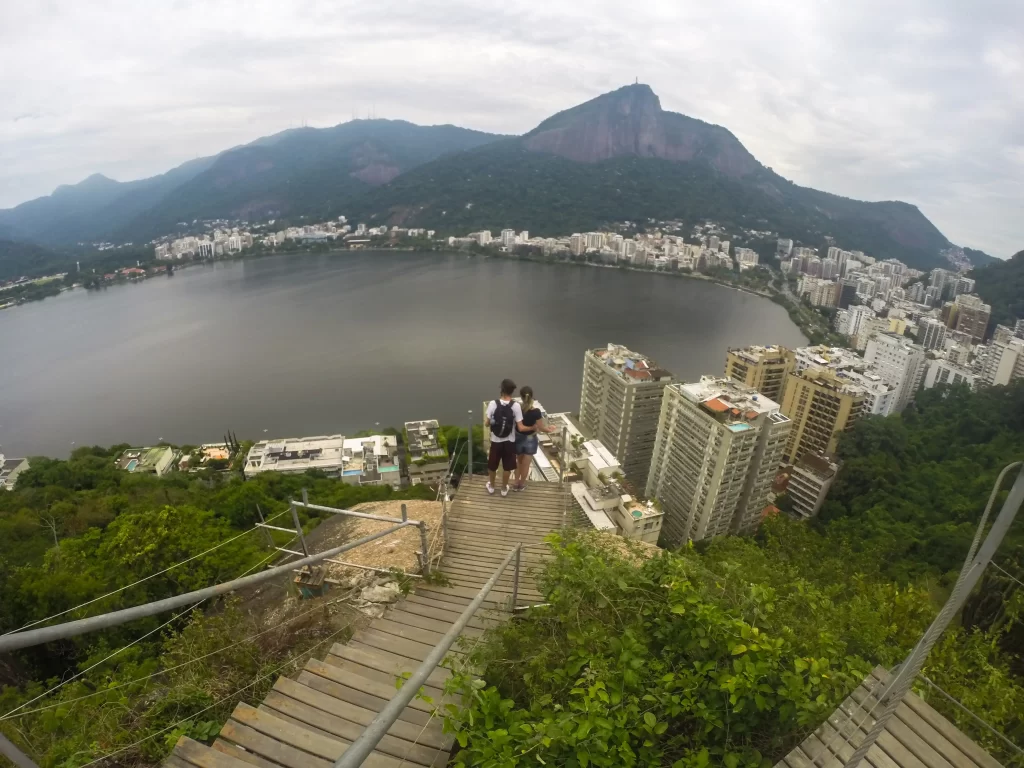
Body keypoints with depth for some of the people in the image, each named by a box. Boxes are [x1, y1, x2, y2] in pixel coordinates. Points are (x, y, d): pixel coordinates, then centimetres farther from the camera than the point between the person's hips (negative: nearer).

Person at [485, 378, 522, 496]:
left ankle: (491, 486, 39)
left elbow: (487, 422, -7)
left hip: (495, 441, 1)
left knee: (492, 465, 21)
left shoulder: (493, 404, -15)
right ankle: (504, 489, 33)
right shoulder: (516, 406, -17)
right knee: (507, 467, 18)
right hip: (509, 441, 0)